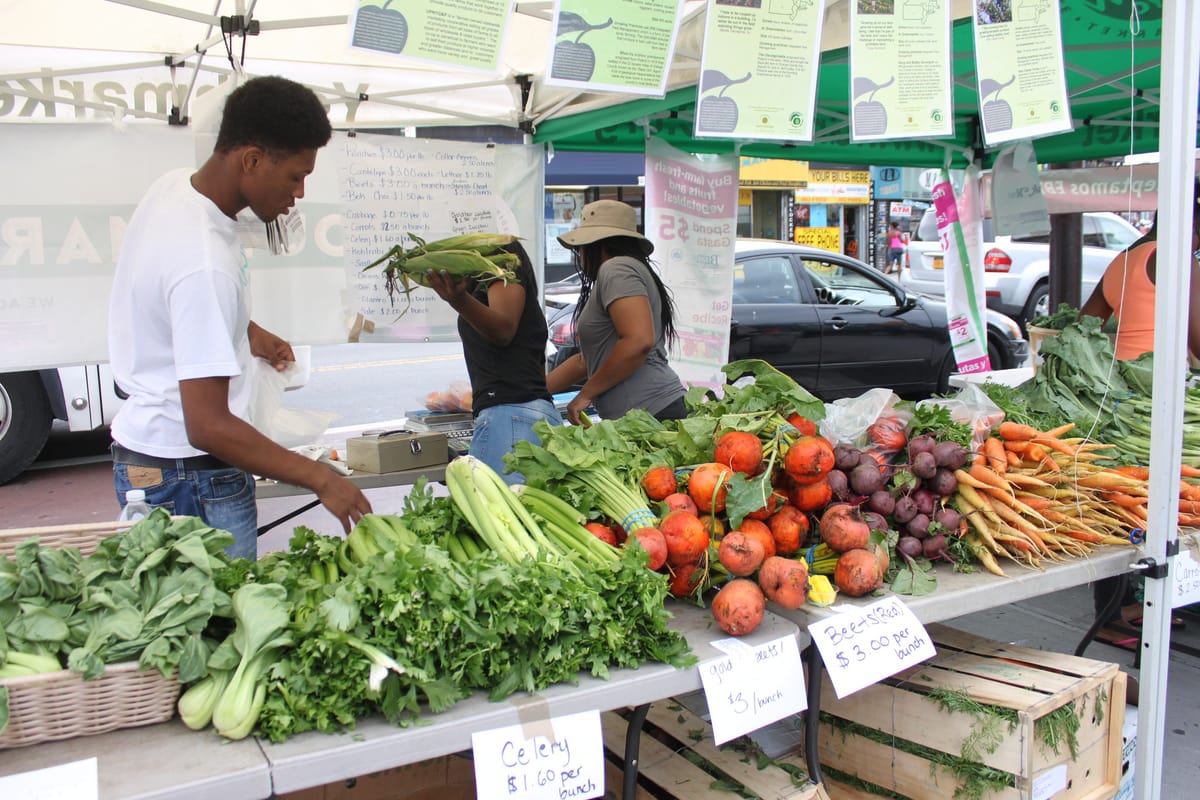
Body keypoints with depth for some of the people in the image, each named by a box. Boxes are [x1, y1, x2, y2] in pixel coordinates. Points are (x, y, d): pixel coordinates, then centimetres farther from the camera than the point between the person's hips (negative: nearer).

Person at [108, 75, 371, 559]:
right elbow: (208, 427, -28)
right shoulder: (205, 263, -28)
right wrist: (320, 479, -23)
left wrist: (245, 330, 14)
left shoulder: (176, 185, 2)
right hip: (191, 478, -10)